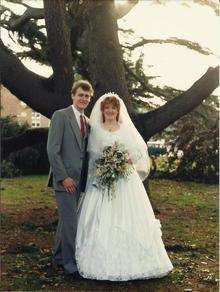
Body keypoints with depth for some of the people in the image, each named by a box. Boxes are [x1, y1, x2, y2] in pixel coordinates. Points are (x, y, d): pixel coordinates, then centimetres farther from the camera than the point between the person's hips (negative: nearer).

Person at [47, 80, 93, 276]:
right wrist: (63, 177, -17)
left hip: (78, 179, 7)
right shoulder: (60, 116, -7)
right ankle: (70, 262, 6)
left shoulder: (87, 122, 14)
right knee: (70, 220, -5)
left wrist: (84, 178, 8)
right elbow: (52, 149, -14)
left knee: (66, 218, 15)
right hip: (64, 179, -7)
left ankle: (59, 257, 27)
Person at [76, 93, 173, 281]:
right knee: (102, 221, -5)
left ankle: (130, 262, 6)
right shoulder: (95, 130, 9)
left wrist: (126, 159, -12)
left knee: (128, 217, -2)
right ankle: (103, 262, 3)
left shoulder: (127, 129, 11)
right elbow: (91, 154, 4)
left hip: (126, 179, 1)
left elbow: (140, 151, 5)